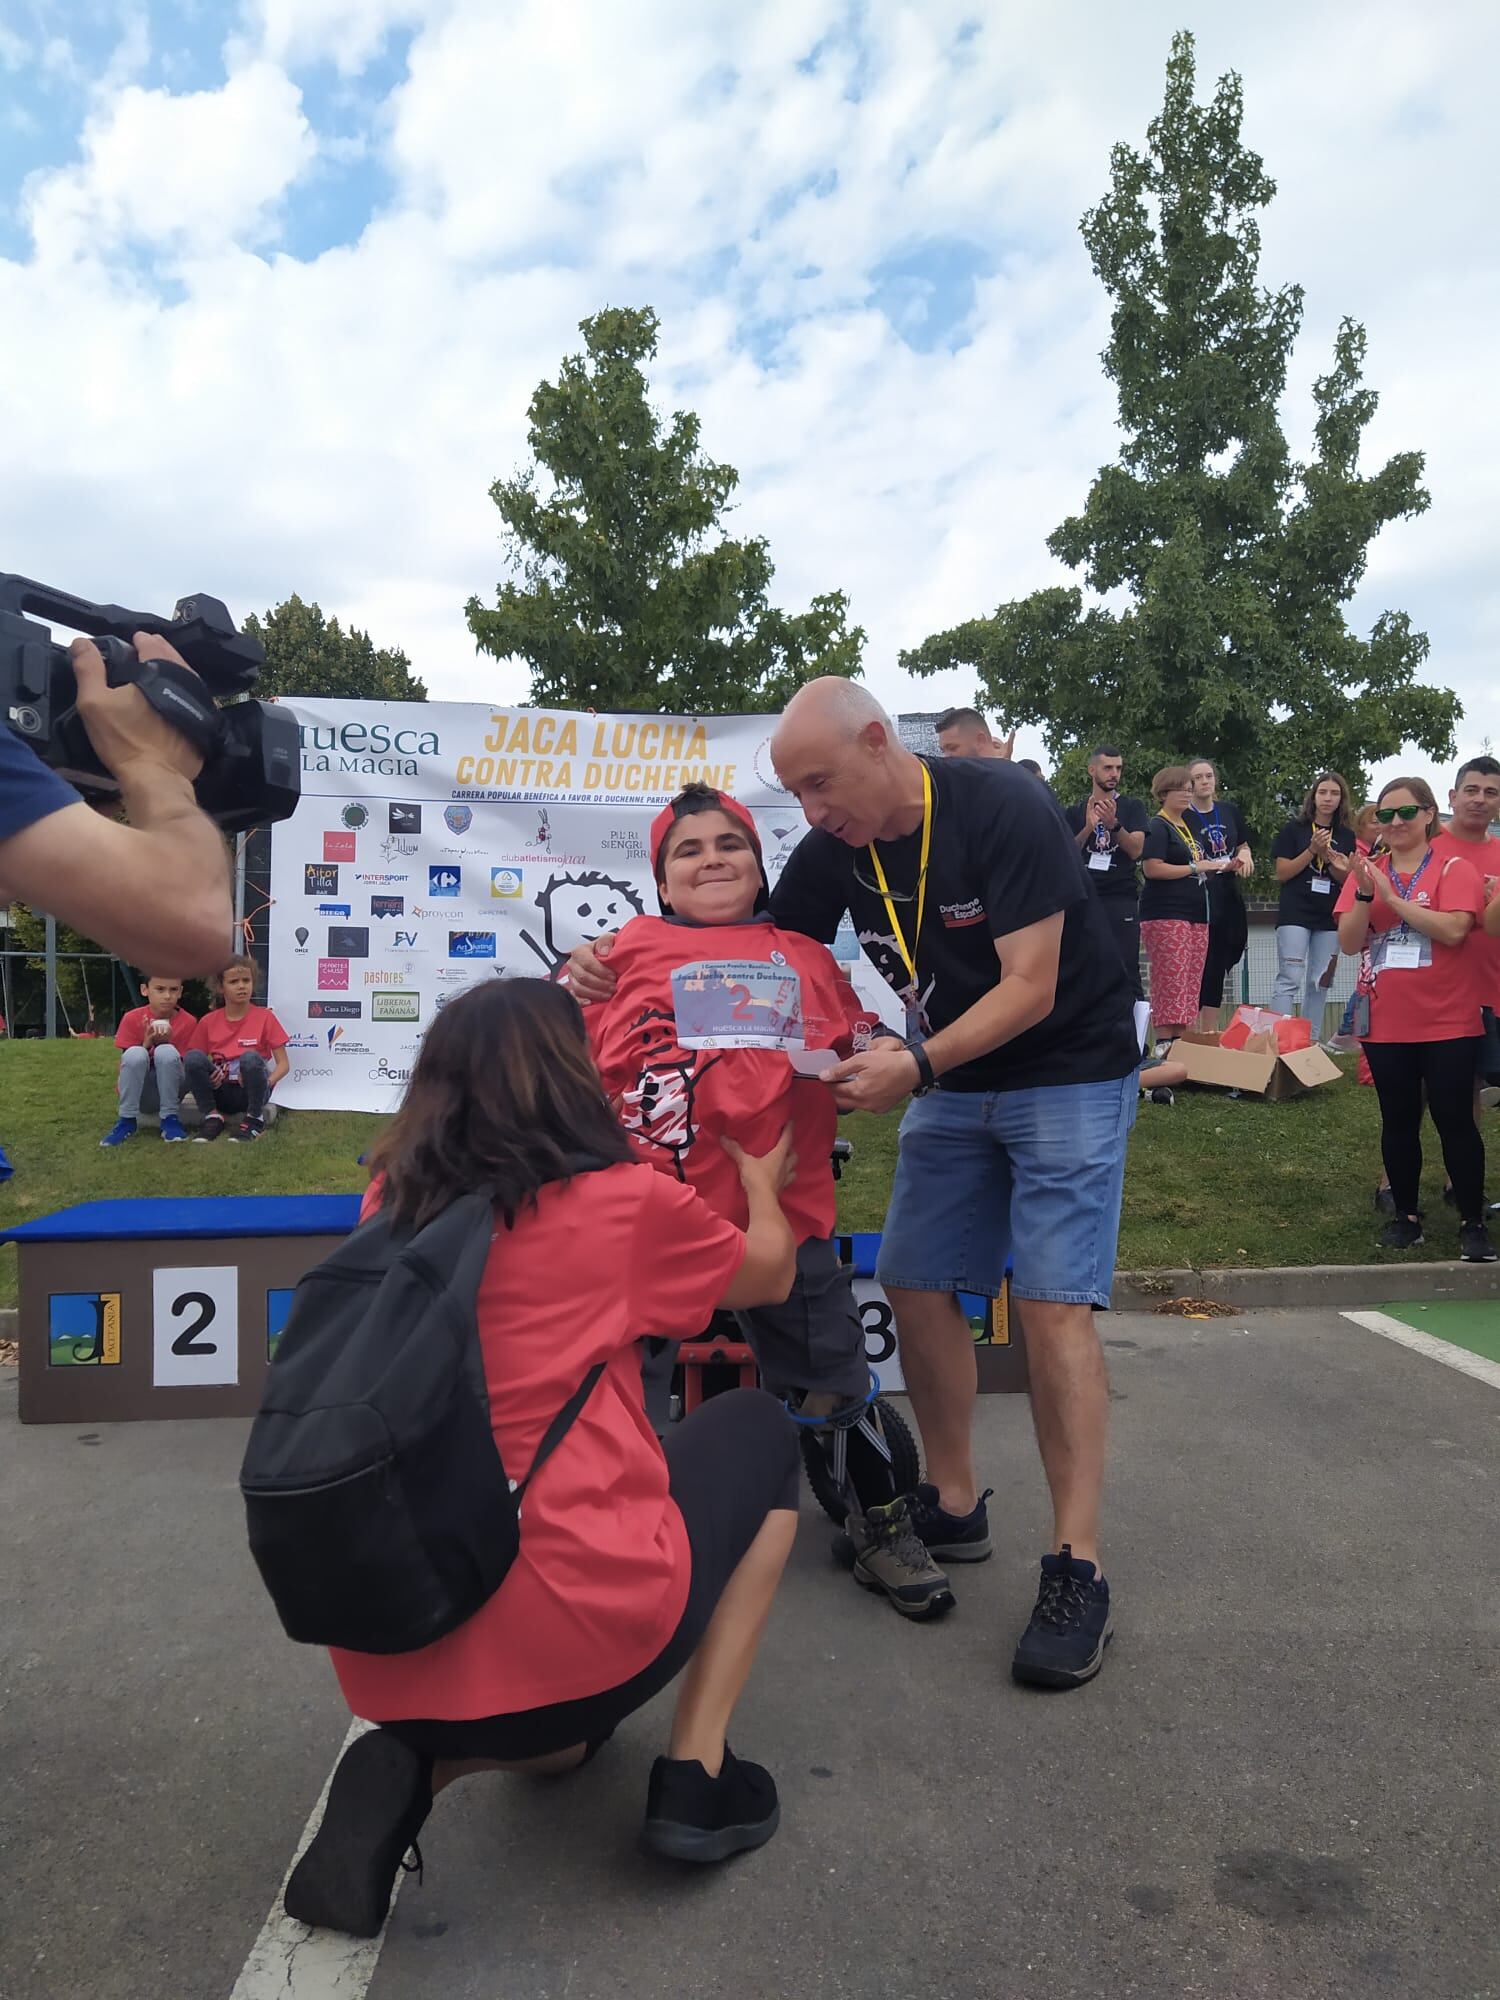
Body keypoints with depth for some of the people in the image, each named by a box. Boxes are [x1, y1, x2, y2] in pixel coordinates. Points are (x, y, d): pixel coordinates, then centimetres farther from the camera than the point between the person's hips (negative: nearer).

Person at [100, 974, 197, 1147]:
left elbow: (186, 1069, -7)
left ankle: (170, 1119, -18)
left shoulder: (188, 1022, -7)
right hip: (139, 1092, 0)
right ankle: (126, 1121, -17)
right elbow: (126, 1065, -7)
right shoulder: (132, 1019, -7)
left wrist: (166, 1042, -22)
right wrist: (147, 1043, -23)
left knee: (166, 1051, -30)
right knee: (135, 1053, -31)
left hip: (169, 1091, 0)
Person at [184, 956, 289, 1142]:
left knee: (251, 1057, -34)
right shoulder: (208, 1021, 4)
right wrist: (205, 1079, -15)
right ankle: (212, 1116, -8)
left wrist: (267, 1082, -22)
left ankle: (255, 1119, -12)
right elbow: (192, 1064, 8)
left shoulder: (265, 1017, -2)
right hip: (221, 1091, 2)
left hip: (250, 1092, -2)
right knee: (193, 1057, -24)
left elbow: (283, 1063, -3)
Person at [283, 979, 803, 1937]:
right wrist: (761, 1181, 33)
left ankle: (416, 1762, 8)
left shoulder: (393, 1205, 5)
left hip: (390, 1662, 6)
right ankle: (695, 1776, 12)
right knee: (759, 1429, 20)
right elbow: (771, 1272, 13)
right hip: (579, 1636, -6)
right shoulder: (626, 1199, -7)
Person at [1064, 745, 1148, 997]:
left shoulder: (1132, 807, 11)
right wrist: (1088, 828, -15)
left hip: (1121, 899, -2)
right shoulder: (1076, 812, 14)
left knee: (1127, 969, -9)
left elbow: (1136, 849, -3)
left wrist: (1114, 824, -21)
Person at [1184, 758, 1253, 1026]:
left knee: (1217, 969, 9)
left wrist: (1245, 856, -1)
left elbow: (1243, 846, 22)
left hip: (1228, 901, 6)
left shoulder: (1229, 810, 10)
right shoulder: (1182, 817, -6)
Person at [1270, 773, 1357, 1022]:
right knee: (1288, 981, -12)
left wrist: (1331, 861, -10)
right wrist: (1313, 850, -13)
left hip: (1329, 917, 4)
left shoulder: (1346, 836, 12)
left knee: (1319, 985, 6)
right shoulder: (1294, 829, 3)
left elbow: (1348, 882, 10)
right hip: (1295, 914, -4)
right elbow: (1282, 874, -2)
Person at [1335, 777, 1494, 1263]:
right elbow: (1349, 942, -1)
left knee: (1455, 1121, 1)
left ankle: (1473, 1223, 12)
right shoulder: (1367, 871, 7)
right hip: (1386, 1025, 4)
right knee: (1398, 1123, 11)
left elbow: (1453, 929, -20)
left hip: (1448, 1025, -3)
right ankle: (1406, 1216, 22)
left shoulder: (1454, 869, -4)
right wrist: (1363, 894, -16)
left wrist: (1392, 897, -20)